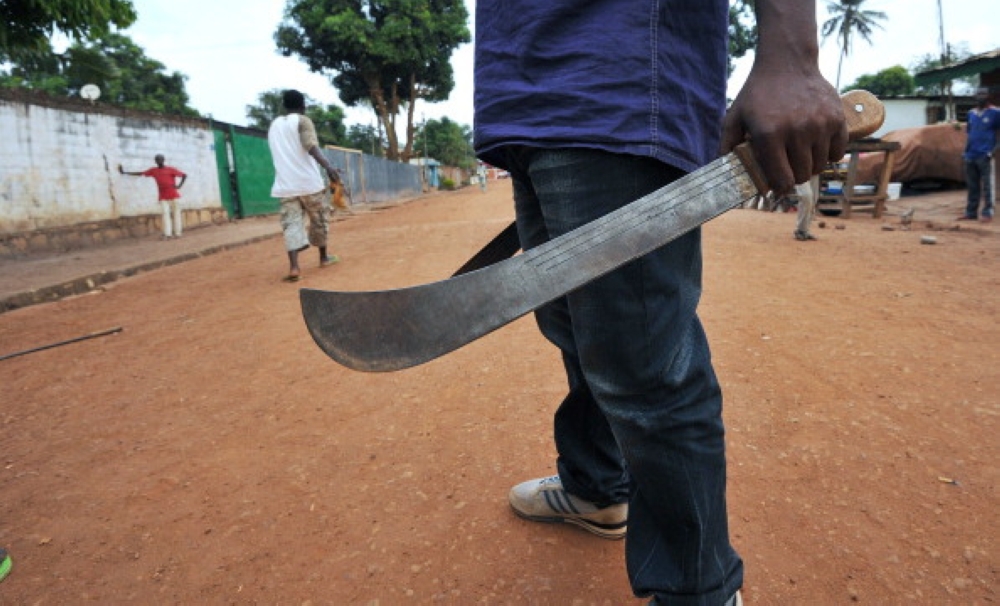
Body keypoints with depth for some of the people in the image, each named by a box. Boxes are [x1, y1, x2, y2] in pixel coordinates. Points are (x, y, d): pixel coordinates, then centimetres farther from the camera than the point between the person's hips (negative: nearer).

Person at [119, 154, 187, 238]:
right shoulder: (153, 170, 9)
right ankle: (167, 234, -9)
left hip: (173, 195, -3)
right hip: (163, 197, 3)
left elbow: (184, 175, -4)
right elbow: (140, 174, 14)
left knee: (176, 213, -1)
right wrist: (125, 172, 13)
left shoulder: (171, 169, -3)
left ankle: (177, 233, 3)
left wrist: (179, 185, -16)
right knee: (166, 213, -5)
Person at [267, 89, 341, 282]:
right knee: (319, 219, 14)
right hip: (308, 181, -4)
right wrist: (328, 166, -31)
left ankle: (294, 267, -18)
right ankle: (324, 257, 28)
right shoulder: (302, 121, -1)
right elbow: (311, 147, -19)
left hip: (285, 184, 4)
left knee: (291, 223, -2)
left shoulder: (274, 125, 17)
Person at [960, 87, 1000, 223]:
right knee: (972, 187, 10)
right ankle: (971, 212, 16)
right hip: (970, 156, 6)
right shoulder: (971, 113, 14)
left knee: (987, 187, -3)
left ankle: (987, 213, 0)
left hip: (985, 156, -6)